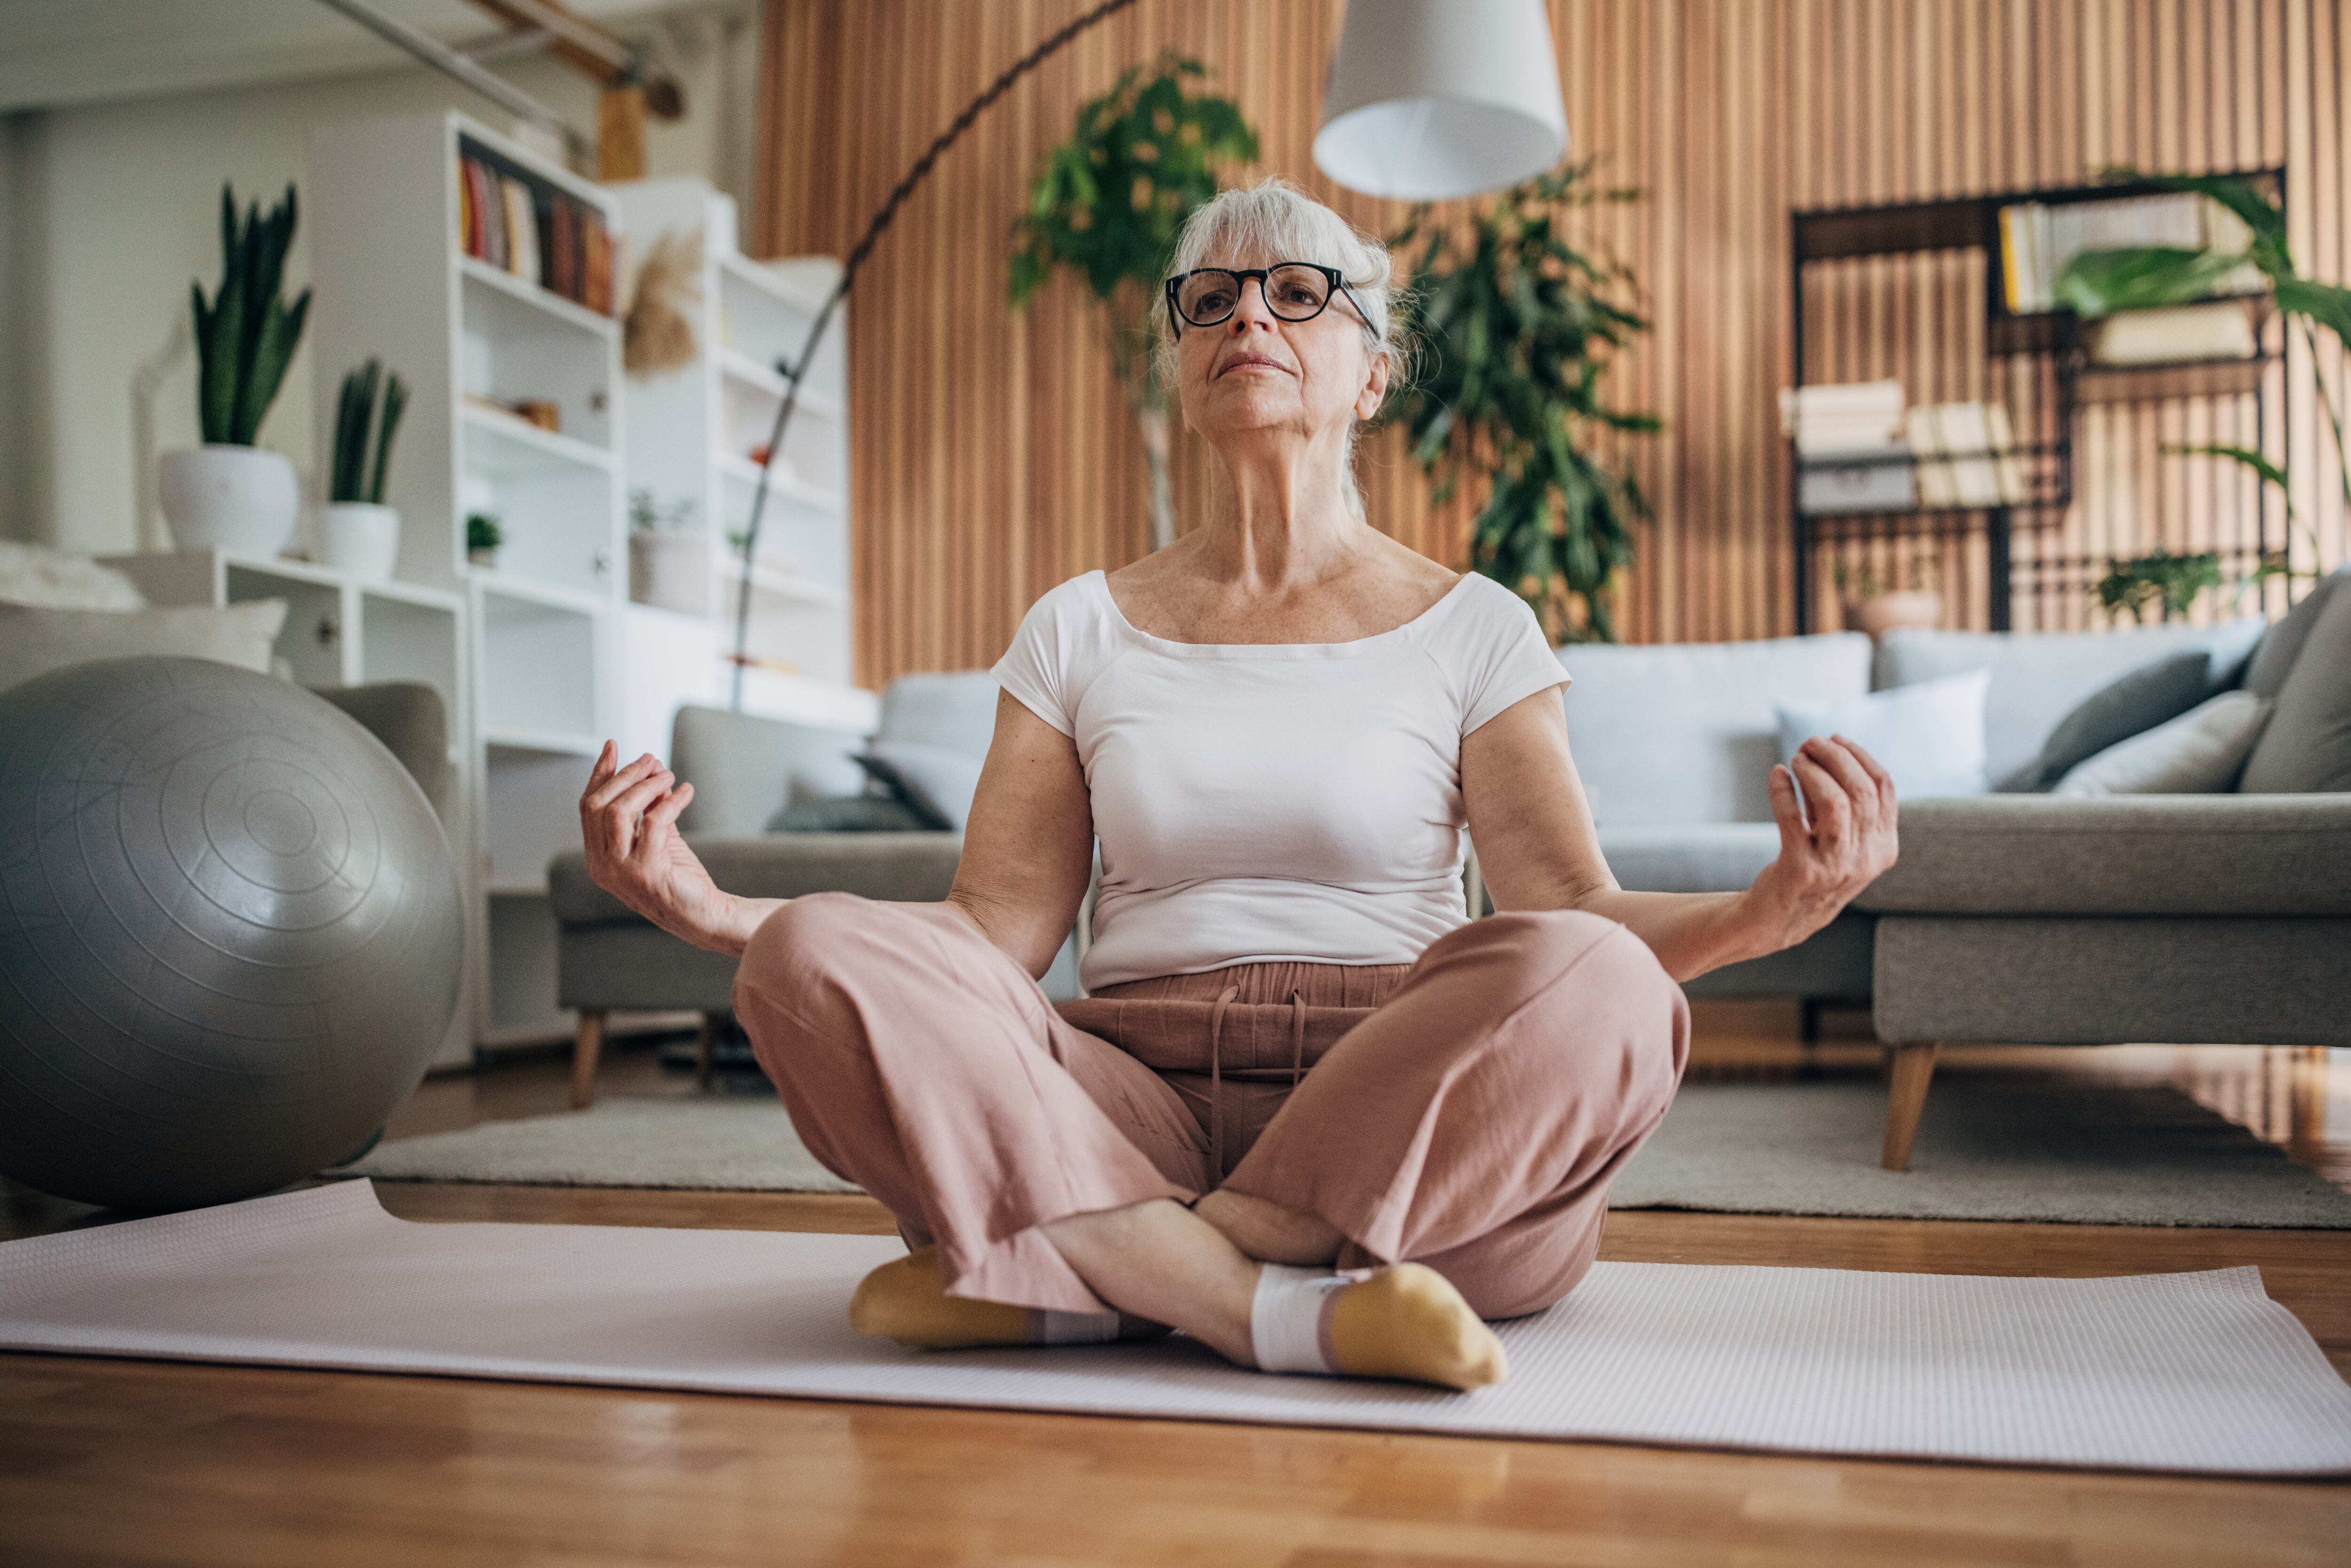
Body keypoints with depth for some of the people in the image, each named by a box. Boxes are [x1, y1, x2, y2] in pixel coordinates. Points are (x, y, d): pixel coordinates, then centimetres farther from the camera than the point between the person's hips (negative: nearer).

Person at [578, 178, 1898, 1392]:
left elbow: (1582, 912, 0)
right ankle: (1292, 1307, -29)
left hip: (1404, 1124, -1)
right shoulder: (1084, 630, 16)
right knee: (814, 955, -24)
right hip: (1130, 1109, 1)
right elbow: (996, 927, 6)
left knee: (1589, 982, -33)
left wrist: (1767, 912, -22)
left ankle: (1092, 1275, -24)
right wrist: (715, 912, -8)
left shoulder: (1474, 629, 11)